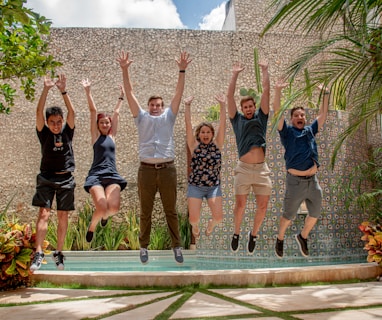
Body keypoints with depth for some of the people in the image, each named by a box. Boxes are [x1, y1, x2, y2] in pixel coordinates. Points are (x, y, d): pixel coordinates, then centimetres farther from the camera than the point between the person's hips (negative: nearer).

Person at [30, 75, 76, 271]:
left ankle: (59, 253, 13)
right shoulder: (44, 133, 2)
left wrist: (63, 91, -18)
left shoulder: (67, 132, 5)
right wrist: (46, 89, -19)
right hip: (46, 178, -1)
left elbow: (71, 112, -8)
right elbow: (39, 112, -10)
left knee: (63, 217, 3)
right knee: (44, 214, -11)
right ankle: (38, 254, -13)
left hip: (66, 179, 1)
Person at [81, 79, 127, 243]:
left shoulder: (112, 136, 15)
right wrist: (88, 91, 2)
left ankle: (105, 215, 21)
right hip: (96, 175, -3)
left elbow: (116, 113, 19)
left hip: (112, 175, 3)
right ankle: (91, 227, 14)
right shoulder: (95, 136, 7)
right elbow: (93, 110, 4)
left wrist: (121, 97, 25)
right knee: (101, 208, -21)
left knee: (114, 207, -19)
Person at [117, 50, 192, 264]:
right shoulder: (142, 117, 12)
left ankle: (177, 246, 15)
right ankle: (144, 247, 19)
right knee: (146, 212, 8)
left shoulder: (169, 116, 13)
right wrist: (125, 70, -2)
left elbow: (179, 93, 5)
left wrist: (182, 70, -4)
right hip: (147, 169, 0)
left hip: (167, 169, 0)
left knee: (171, 211, 7)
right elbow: (130, 93, 7)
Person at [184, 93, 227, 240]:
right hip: (195, 186, -1)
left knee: (218, 217, -12)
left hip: (214, 186, 1)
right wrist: (187, 106, -17)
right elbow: (188, 125, -9)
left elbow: (222, 124, -6)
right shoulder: (194, 146, -1)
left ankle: (211, 223, 28)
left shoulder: (217, 145, 2)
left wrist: (222, 105, -14)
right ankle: (195, 225, 32)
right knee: (194, 219, -8)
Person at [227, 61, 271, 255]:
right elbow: (230, 96, 8)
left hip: (261, 168, 2)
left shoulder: (261, 117, 14)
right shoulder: (237, 120, 11)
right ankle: (236, 233, 22)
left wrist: (265, 71, 14)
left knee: (262, 206, 1)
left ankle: (254, 234, 24)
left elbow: (266, 92, 11)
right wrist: (235, 74, 12)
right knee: (240, 204, -2)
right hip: (243, 168, -1)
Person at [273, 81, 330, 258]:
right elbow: (277, 112, -12)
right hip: (295, 181, -5)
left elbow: (323, 114, 20)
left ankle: (302, 237, 39)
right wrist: (278, 91, -17)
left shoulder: (310, 131, 13)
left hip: (313, 181, 5)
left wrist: (325, 94, 18)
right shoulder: (287, 132, -1)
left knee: (315, 213, 15)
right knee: (289, 215, 7)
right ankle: (280, 239, 31)